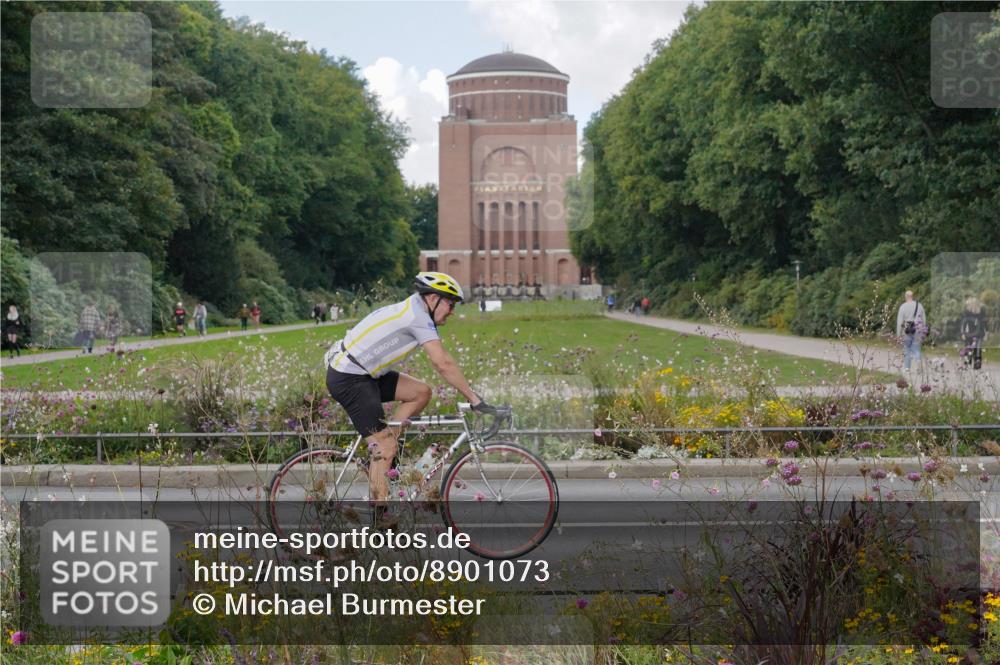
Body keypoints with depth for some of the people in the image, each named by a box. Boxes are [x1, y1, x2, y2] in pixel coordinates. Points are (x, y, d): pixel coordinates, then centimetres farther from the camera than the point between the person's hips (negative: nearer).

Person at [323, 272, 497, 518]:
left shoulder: (411, 312, 14)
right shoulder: (418, 316, -16)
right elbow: (443, 364, -21)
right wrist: (475, 399, -18)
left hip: (364, 374, 9)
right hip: (349, 379, -9)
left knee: (421, 392, 6)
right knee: (386, 447, -8)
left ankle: (381, 451, 10)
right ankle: (380, 515, -3)